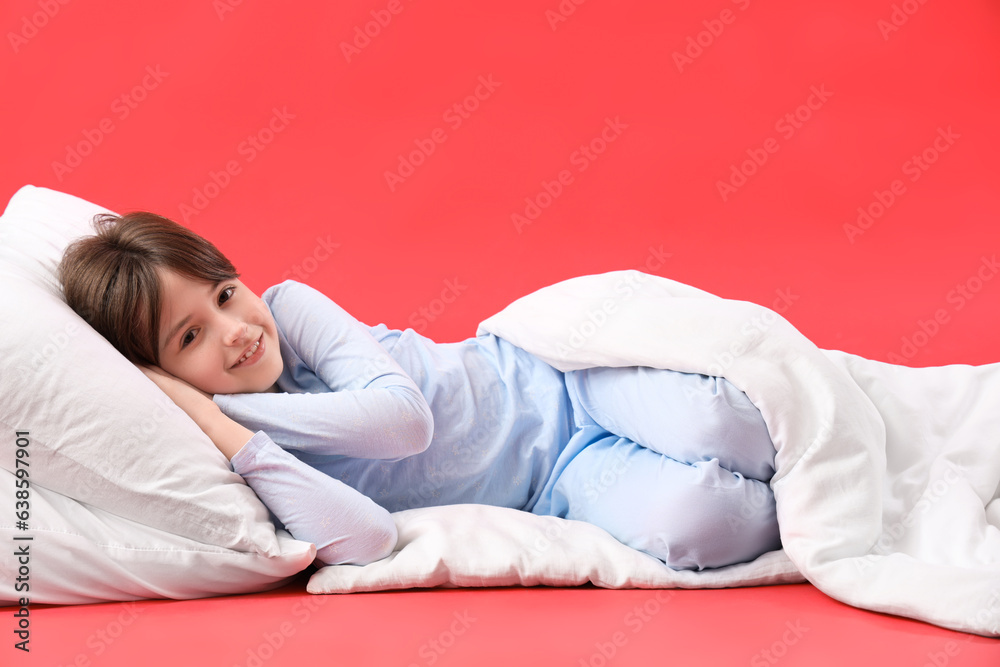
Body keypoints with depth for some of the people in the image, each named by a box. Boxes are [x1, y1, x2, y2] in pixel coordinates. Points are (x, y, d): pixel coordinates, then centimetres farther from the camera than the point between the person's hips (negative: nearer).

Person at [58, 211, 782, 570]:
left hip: (545, 376, 1)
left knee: (714, 430, -27)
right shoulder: (241, 459, -15)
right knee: (686, 520, -31)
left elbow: (404, 415, -25)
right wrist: (211, 421, -34)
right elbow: (367, 537, -34)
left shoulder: (289, 307, -11)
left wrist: (229, 402, -23)